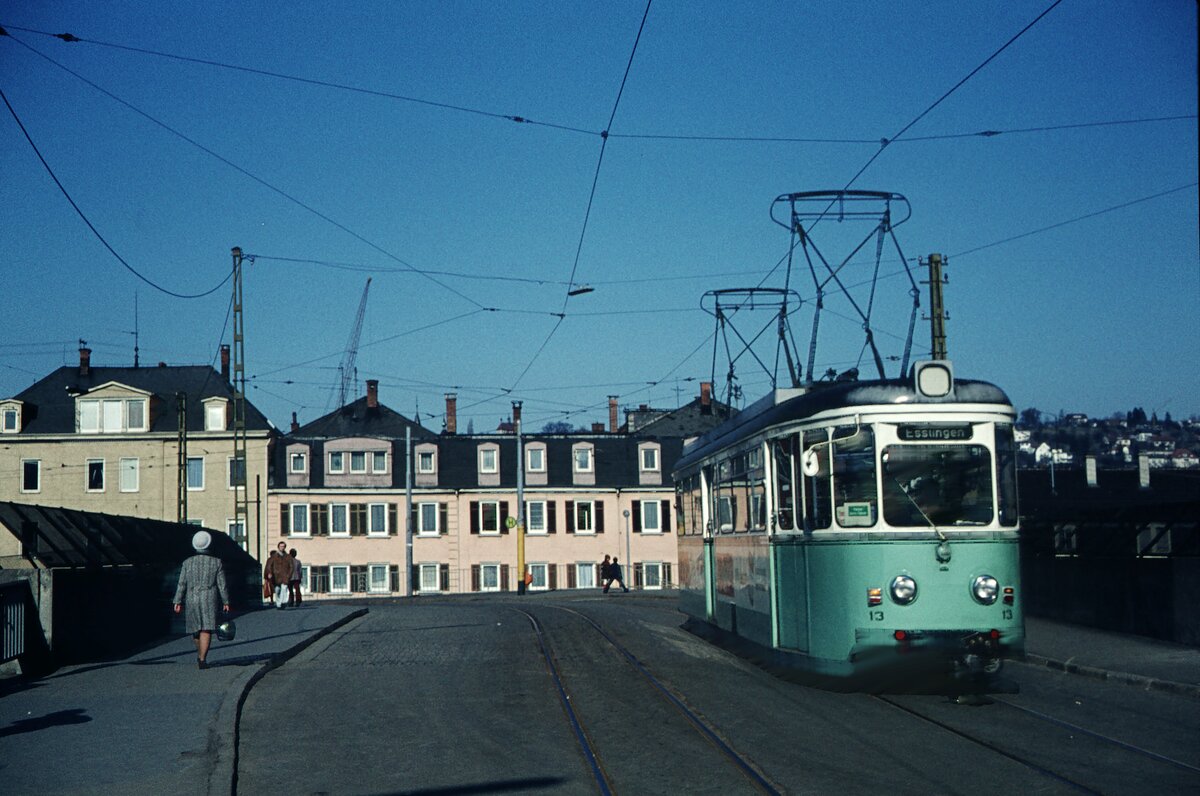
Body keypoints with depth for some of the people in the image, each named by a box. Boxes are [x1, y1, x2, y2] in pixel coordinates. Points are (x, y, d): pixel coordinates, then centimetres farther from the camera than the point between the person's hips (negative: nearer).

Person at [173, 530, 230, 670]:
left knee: (195, 629, 17)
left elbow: (181, 584, 0)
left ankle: (200, 655, 33)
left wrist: (178, 602, 3)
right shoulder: (216, 562, -2)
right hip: (209, 600, -2)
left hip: (192, 599, 2)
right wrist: (225, 602, 7)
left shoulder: (188, 562, 1)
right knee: (206, 630, -5)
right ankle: (202, 659, -14)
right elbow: (222, 584, -1)